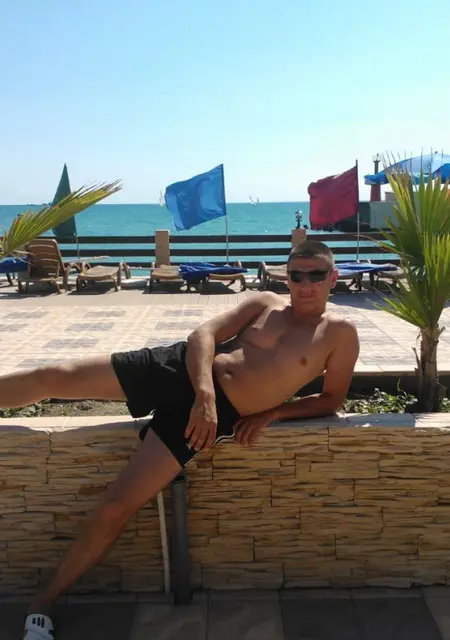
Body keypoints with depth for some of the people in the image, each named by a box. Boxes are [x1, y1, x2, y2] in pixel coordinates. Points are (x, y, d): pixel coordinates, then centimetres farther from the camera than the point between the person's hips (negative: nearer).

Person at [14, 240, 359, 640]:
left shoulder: (340, 333, 5)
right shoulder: (266, 303, 10)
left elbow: (332, 399, 9)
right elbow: (204, 334, -1)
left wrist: (271, 411, -2)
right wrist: (205, 396, -17)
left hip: (221, 416, -3)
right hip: (179, 369, 3)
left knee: (116, 508, -8)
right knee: (56, 378, -4)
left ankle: (43, 603, 15)